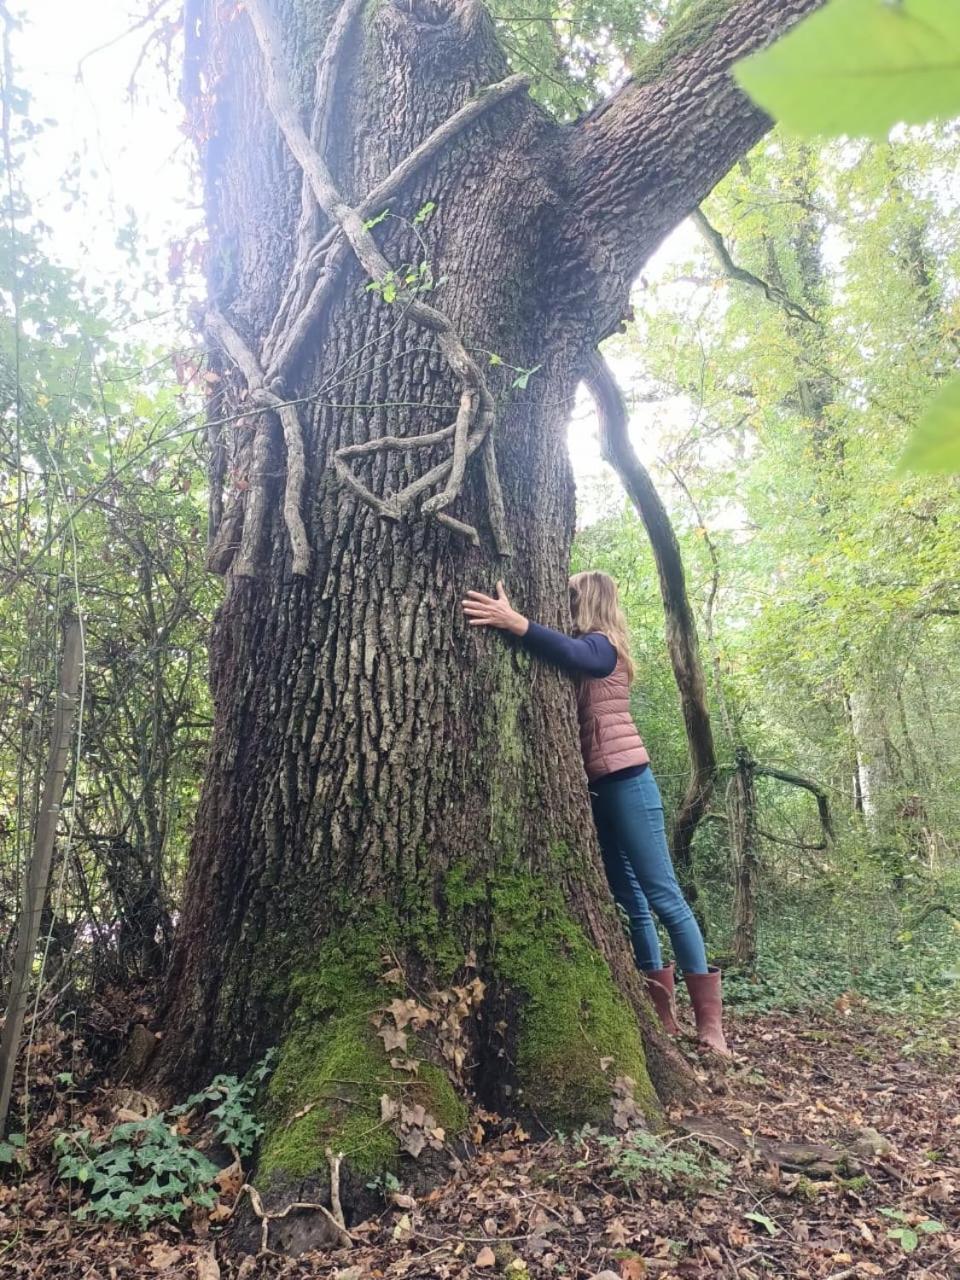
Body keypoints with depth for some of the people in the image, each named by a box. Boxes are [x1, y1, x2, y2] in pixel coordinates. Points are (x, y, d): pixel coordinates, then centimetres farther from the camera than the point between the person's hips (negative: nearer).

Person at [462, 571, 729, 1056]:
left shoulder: (600, 645, -10)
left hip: (625, 780, -9)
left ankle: (709, 1018, 1)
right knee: (629, 899, 9)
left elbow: (573, 655, -33)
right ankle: (663, 1011, 17)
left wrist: (516, 623, -45)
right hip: (598, 787, 9)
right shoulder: (589, 649, 16)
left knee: (663, 896, -6)